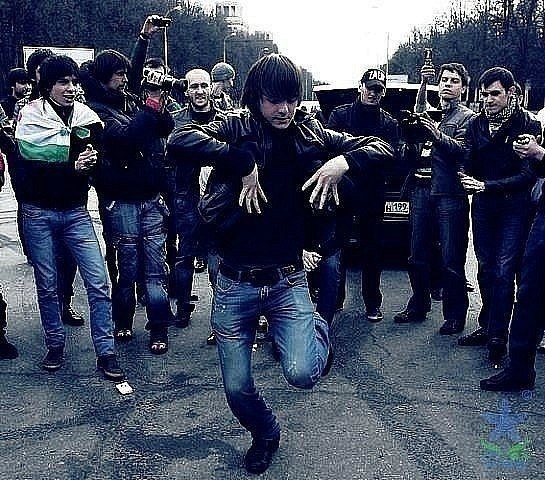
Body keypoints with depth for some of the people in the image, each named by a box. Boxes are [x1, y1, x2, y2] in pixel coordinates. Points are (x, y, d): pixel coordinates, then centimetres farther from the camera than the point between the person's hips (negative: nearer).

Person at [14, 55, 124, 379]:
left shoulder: (87, 117, 1)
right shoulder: (31, 117, -5)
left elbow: (98, 164, 3)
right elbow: (31, 167, -14)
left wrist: (92, 161, -20)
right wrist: (72, 167, -25)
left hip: (75, 211, 1)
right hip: (39, 212, -1)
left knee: (98, 282, -5)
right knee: (47, 286, 9)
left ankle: (106, 352, 5)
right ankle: (55, 346, 27)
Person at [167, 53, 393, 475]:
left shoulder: (311, 134, 2)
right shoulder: (236, 130, -5)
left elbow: (380, 147, 3)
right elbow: (179, 141, -23)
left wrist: (343, 161, -17)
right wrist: (244, 162, -26)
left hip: (288, 281, 0)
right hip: (235, 284, 0)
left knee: (302, 373, -19)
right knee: (237, 388, 8)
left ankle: (318, 333, 18)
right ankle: (265, 433, 42)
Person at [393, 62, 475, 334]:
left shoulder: (467, 118, 5)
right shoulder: (428, 112, 21)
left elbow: (462, 149, -11)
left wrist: (437, 134, -27)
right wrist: (423, 84, -9)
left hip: (450, 195, -5)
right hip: (420, 191, 5)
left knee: (451, 260, -4)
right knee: (418, 256, 12)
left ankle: (455, 316, 7)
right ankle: (418, 306, 25)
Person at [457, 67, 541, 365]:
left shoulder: (528, 126, -9)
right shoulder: (476, 125, 6)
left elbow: (528, 175, -13)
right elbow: (467, 161, 4)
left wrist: (486, 186, -22)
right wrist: (466, 178, -20)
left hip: (514, 208, -4)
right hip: (483, 206, 5)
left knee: (503, 271, -8)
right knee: (486, 269, 11)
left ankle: (497, 336, -2)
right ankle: (487, 327, 23)